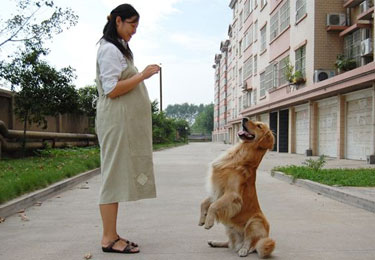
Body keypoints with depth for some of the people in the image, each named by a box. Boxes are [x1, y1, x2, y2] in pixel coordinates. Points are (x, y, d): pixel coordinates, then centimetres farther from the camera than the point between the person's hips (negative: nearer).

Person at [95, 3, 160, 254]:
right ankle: (109, 238, -2)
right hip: (117, 120, -10)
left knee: (119, 176, 7)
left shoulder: (119, 48, 22)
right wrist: (142, 75, -15)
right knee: (114, 175, -8)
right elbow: (111, 90, -16)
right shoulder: (109, 49, -8)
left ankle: (111, 235, 12)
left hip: (126, 122, 10)